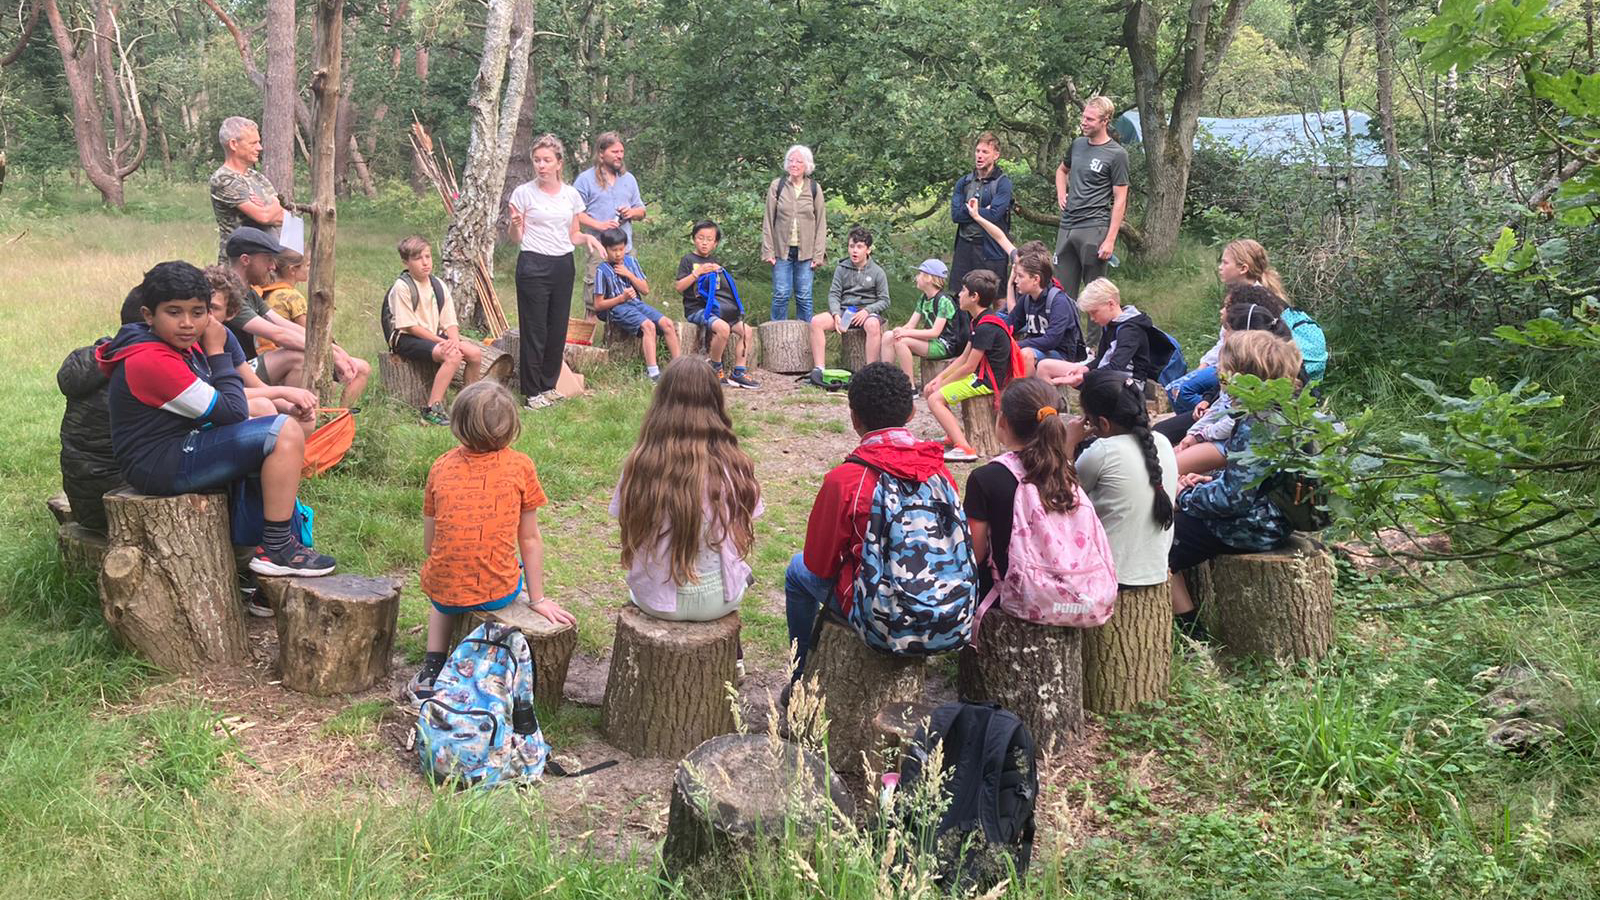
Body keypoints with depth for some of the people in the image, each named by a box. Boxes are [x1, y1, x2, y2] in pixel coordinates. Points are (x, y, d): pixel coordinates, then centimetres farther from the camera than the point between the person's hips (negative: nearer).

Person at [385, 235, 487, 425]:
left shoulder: (439, 286, 8)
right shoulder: (402, 287, -12)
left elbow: (450, 322, 5)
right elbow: (409, 326, -15)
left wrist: (454, 340, -18)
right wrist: (441, 342, -18)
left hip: (436, 336, 7)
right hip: (406, 339, -7)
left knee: (475, 352, -13)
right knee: (453, 356, -31)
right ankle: (432, 409, -30)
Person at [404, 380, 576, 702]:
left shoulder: (441, 466, -1)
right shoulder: (520, 467, -7)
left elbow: (429, 545, 5)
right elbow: (530, 539, -1)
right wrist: (537, 599, 10)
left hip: (443, 592, 2)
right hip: (498, 591, -2)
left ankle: (432, 670, 25)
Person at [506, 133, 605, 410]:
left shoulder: (571, 194, 7)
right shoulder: (523, 193, -4)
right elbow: (515, 238, -2)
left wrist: (587, 238, -7)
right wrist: (514, 223, -23)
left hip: (563, 265, 4)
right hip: (533, 265, -4)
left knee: (558, 329, 10)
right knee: (534, 330, 0)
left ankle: (548, 386, 24)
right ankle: (532, 391, 10)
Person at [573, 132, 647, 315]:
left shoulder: (629, 178, 16)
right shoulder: (586, 179, 1)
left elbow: (641, 211, 22)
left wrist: (632, 212, -1)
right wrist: (599, 225, -15)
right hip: (598, 249, -5)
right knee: (594, 303, -6)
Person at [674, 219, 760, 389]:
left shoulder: (715, 261, 17)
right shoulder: (688, 260, -1)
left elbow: (726, 287, 25)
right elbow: (678, 287, -10)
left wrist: (719, 271, 5)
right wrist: (697, 272, -17)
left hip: (717, 308, 7)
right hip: (697, 309, -7)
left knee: (747, 330, -6)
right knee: (723, 328, -33)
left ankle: (739, 372, -3)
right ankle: (715, 369, -15)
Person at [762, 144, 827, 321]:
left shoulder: (814, 188, 4)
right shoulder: (777, 186, 2)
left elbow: (821, 222, 5)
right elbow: (768, 220, 3)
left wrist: (819, 253, -2)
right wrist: (768, 251, -3)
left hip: (805, 252, 0)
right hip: (782, 249, 0)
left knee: (804, 296, 3)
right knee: (781, 295, -1)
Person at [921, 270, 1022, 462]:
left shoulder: (986, 327, -21)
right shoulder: (980, 321, 13)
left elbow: (969, 367, -19)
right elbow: (964, 357, 15)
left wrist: (942, 384, -8)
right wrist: (939, 379, 6)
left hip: (987, 382, -11)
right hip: (980, 377, 11)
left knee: (935, 399, -18)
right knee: (929, 391, 11)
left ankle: (964, 448, -25)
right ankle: (954, 436, 10)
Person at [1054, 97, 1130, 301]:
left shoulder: (1116, 154, -7)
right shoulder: (1078, 144, 12)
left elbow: (1120, 200, -8)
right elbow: (1062, 170, 32)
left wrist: (1110, 239, -15)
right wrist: (1061, 194, 11)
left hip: (1094, 229, -6)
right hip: (1066, 227, 6)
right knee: (1064, 291, 11)